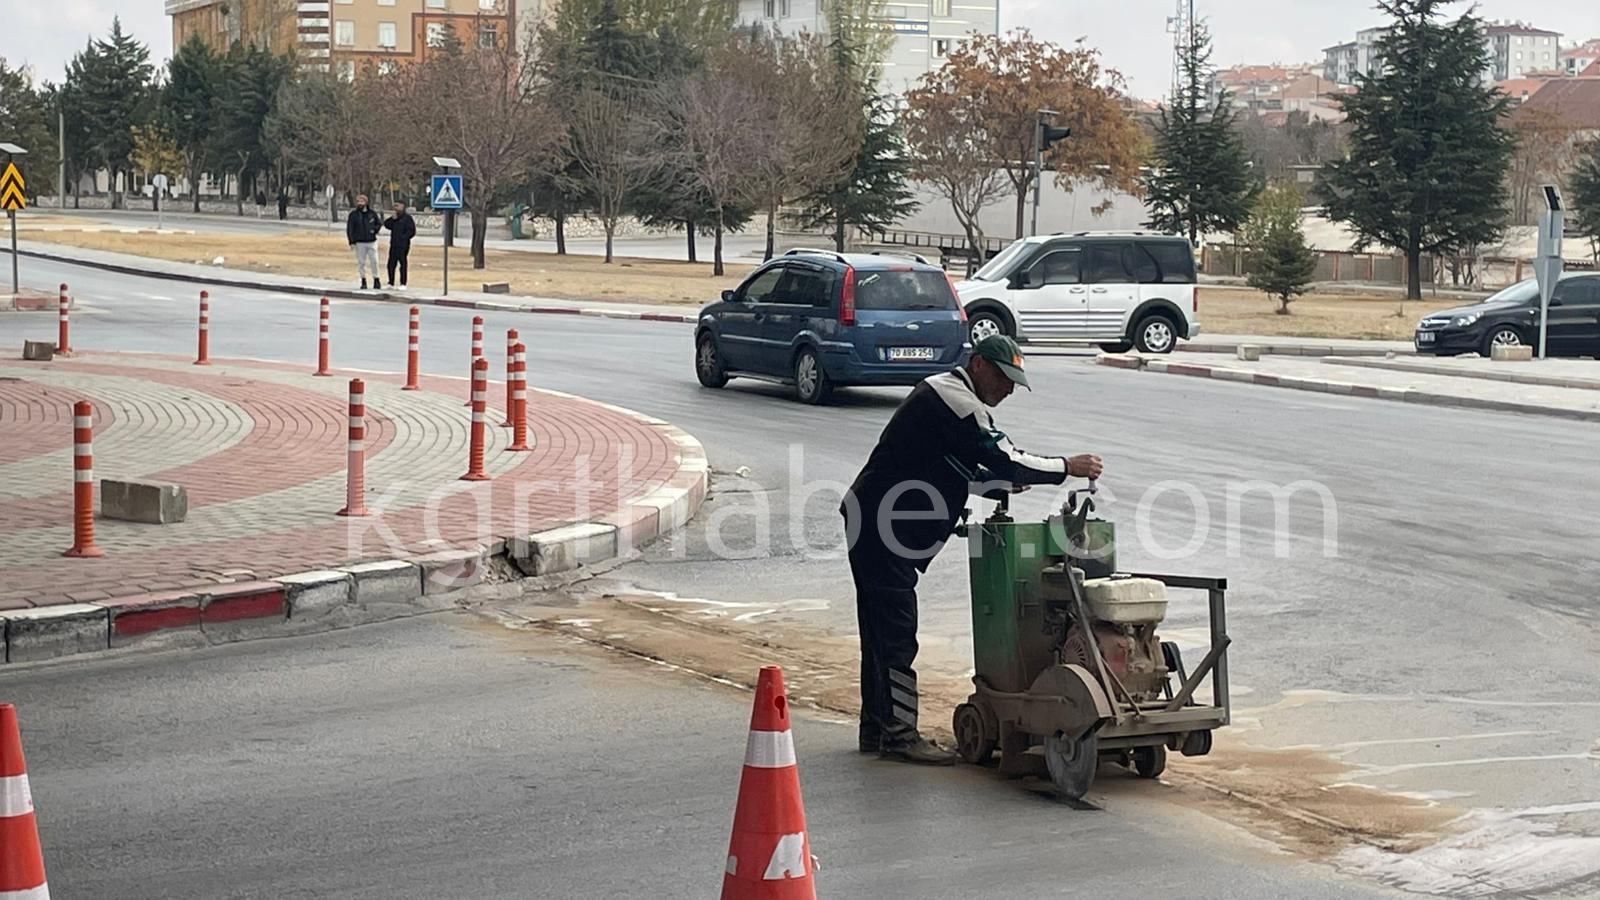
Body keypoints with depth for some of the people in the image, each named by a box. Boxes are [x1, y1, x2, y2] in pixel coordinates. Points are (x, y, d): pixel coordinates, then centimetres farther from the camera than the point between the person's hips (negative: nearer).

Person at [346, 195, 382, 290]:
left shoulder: (372, 213, 7)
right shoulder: (353, 214, 1)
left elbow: (379, 224, 19)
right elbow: (349, 228, 0)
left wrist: (375, 229, -3)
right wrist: (351, 241, -7)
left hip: (372, 242, 1)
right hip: (359, 242, -1)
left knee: (374, 261, -1)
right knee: (361, 262, 2)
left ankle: (376, 280, 11)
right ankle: (363, 281, 11)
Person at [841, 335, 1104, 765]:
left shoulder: (943, 394, 20)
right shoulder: (956, 401, -14)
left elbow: (961, 476, 24)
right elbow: (1002, 459, -20)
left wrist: (1005, 481, 9)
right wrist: (1067, 467, -12)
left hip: (871, 524, 11)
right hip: (883, 529, -11)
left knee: (882, 631, 14)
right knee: (897, 633, -9)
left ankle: (876, 729, 20)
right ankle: (899, 734, -6)